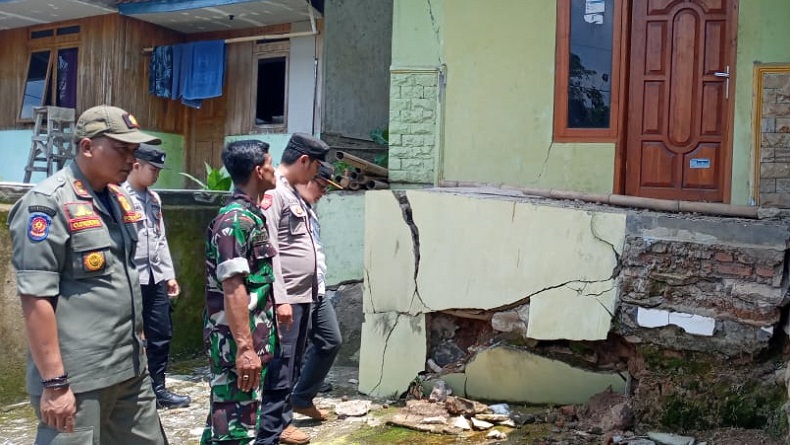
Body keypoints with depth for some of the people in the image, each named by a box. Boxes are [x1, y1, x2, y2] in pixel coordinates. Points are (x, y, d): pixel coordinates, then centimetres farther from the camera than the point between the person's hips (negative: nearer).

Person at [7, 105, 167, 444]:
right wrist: (54, 382, -18)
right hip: (77, 380, -8)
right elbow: (36, 298, -17)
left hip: (131, 371, 8)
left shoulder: (119, 199, 11)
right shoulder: (48, 203, -13)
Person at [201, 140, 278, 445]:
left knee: (226, 418, 18)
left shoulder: (250, 216, 13)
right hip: (237, 342, -10)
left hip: (251, 338, 10)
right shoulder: (235, 220, -18)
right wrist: (244, 347, -25)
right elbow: (233, 289, -24)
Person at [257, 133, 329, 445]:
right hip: (285, 299, -10)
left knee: (291, 367, 18)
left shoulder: (292, 192, 16)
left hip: (302, 296, 10)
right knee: (278, 370, -5)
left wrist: (302, 293, 17)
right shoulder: (272, 192, -14)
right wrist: (280, 299, -24)